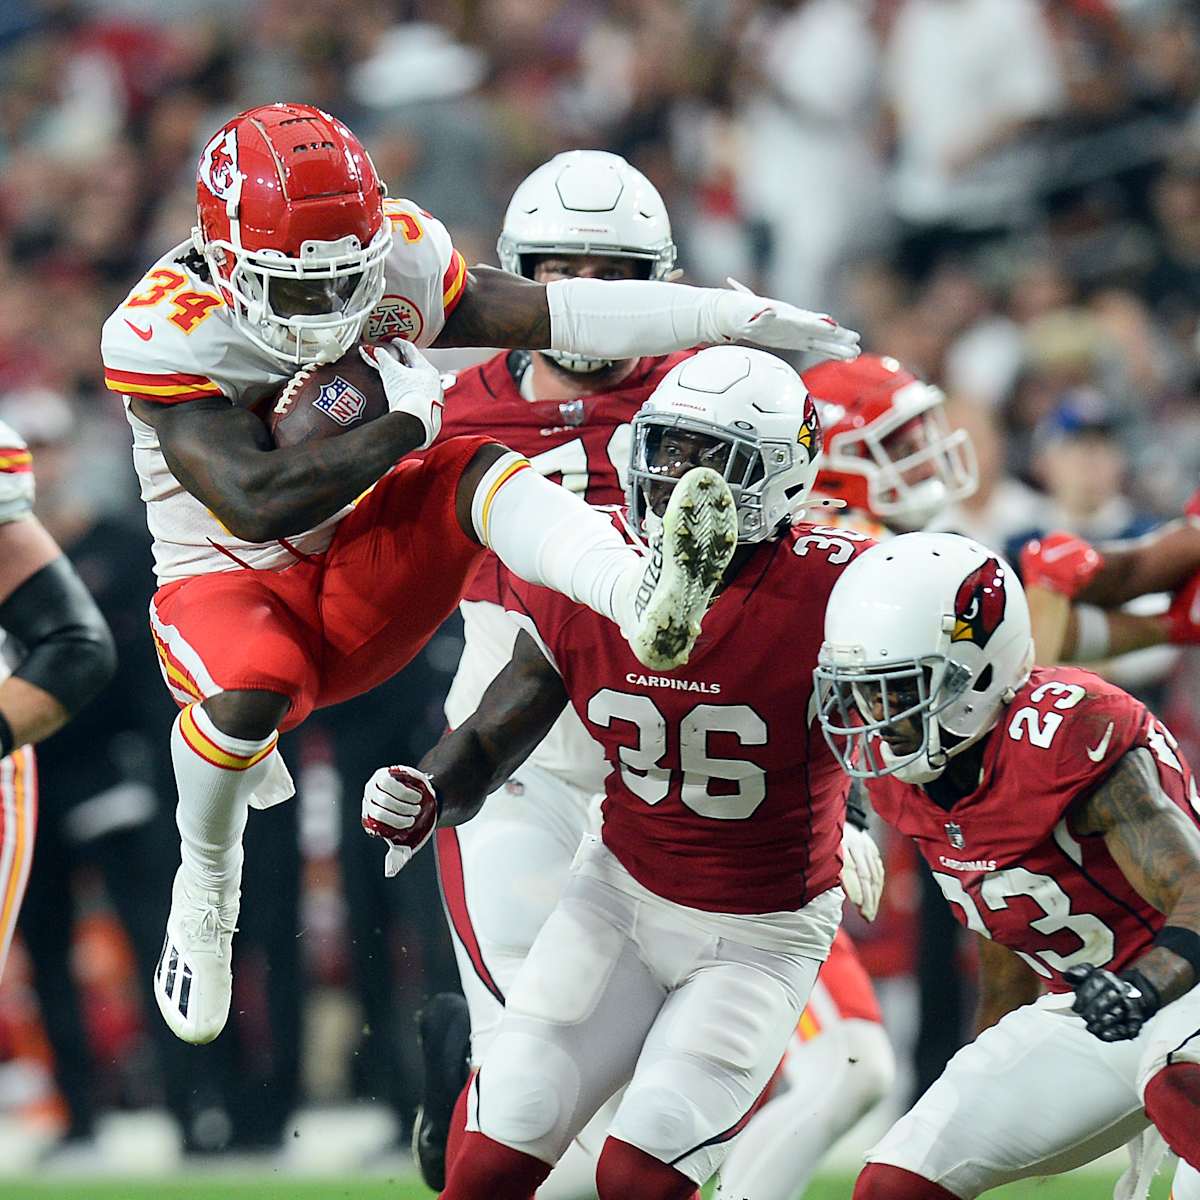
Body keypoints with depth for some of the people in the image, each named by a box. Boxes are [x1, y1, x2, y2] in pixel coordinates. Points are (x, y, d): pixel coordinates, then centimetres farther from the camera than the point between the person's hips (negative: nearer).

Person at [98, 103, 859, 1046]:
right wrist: (406, 425, -22)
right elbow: (255, 502, -28)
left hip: (368, 593, 4)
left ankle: (646, 603, -51)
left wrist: (729, 316, -5)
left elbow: (545, 314, -1)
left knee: (481, 469, -23)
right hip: (233, 586, -4)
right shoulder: (164, 332, -21)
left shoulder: (401, 263, -6)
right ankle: (207, 884, -7)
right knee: (252, 687, -37)